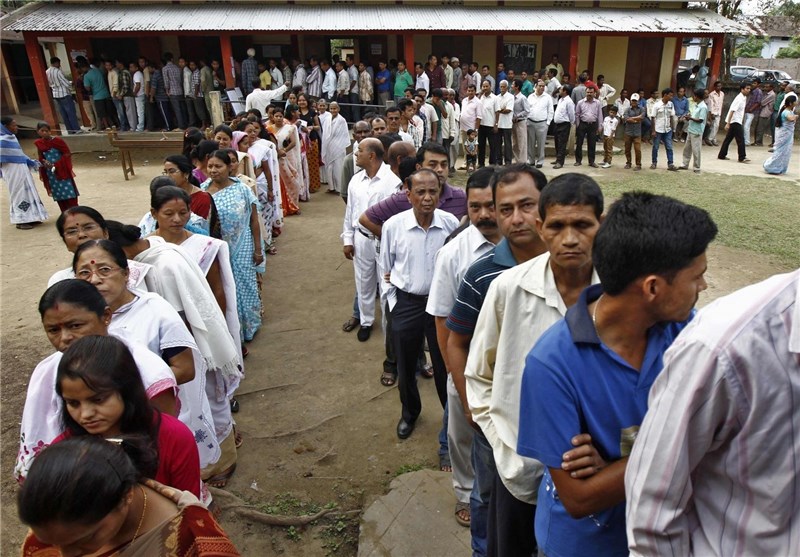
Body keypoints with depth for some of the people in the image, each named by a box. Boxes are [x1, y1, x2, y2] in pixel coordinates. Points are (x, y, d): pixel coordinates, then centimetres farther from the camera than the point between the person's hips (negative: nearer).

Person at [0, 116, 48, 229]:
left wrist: (31, 162, 22)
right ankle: (20, 221, 5)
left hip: (22, 169, 8)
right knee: (19, 194, -3)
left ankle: (29, 218, 22)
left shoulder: (13, 137, 11)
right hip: (12, 171, -8)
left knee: (28, 192, 13)